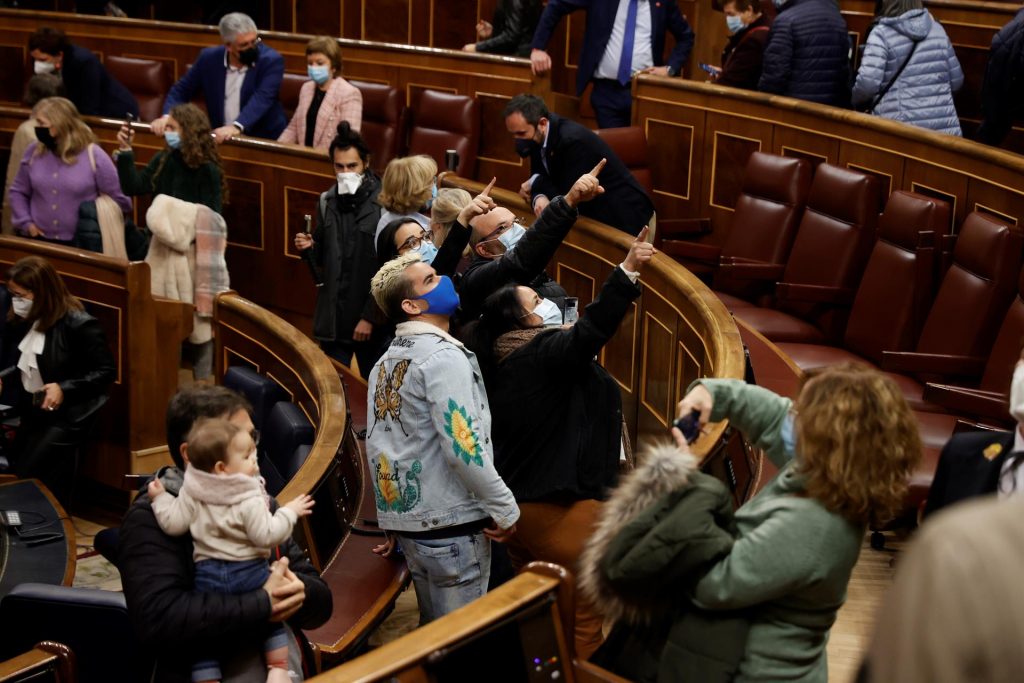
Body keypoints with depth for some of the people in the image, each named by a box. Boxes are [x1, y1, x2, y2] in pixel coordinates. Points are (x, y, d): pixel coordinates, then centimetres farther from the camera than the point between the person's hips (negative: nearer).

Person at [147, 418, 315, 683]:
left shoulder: (192, 492, -3)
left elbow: (173, 524, -2)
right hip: (250, 574, -3)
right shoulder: (250, 500, -15)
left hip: (208, 575, 3)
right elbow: (267, 536, -17)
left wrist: (160, 498, 13)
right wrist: (289, 512, -5)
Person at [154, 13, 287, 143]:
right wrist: (167, 117, -11)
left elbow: (262, 98, -26)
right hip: (221, 139, 4)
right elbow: (181, 90, 9)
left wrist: (237, 126, -42)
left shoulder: (271, 60, -12)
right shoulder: (209, 58, 0)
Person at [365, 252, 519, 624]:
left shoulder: (385, 362, 11)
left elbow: (376, 444, 15)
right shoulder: (443, 356, -15)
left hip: (406, 519, 8)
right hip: (451, 524, -8)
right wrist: (505, 509, -13)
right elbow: (462, 444, -22)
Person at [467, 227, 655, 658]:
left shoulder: (504, 363, 11)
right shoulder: (542, 353, -16)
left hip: (521, 504, 9)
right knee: (582, 612, 1)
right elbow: (590, 330, -31)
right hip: (560, 505, -9)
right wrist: (627, 271, -36)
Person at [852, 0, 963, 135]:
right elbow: (956, 80, 16)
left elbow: (868, 82, -15)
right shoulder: (936, 28, 12)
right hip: (944, 127, 4)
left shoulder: (881, 34, -3)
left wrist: (856, 101, 6)